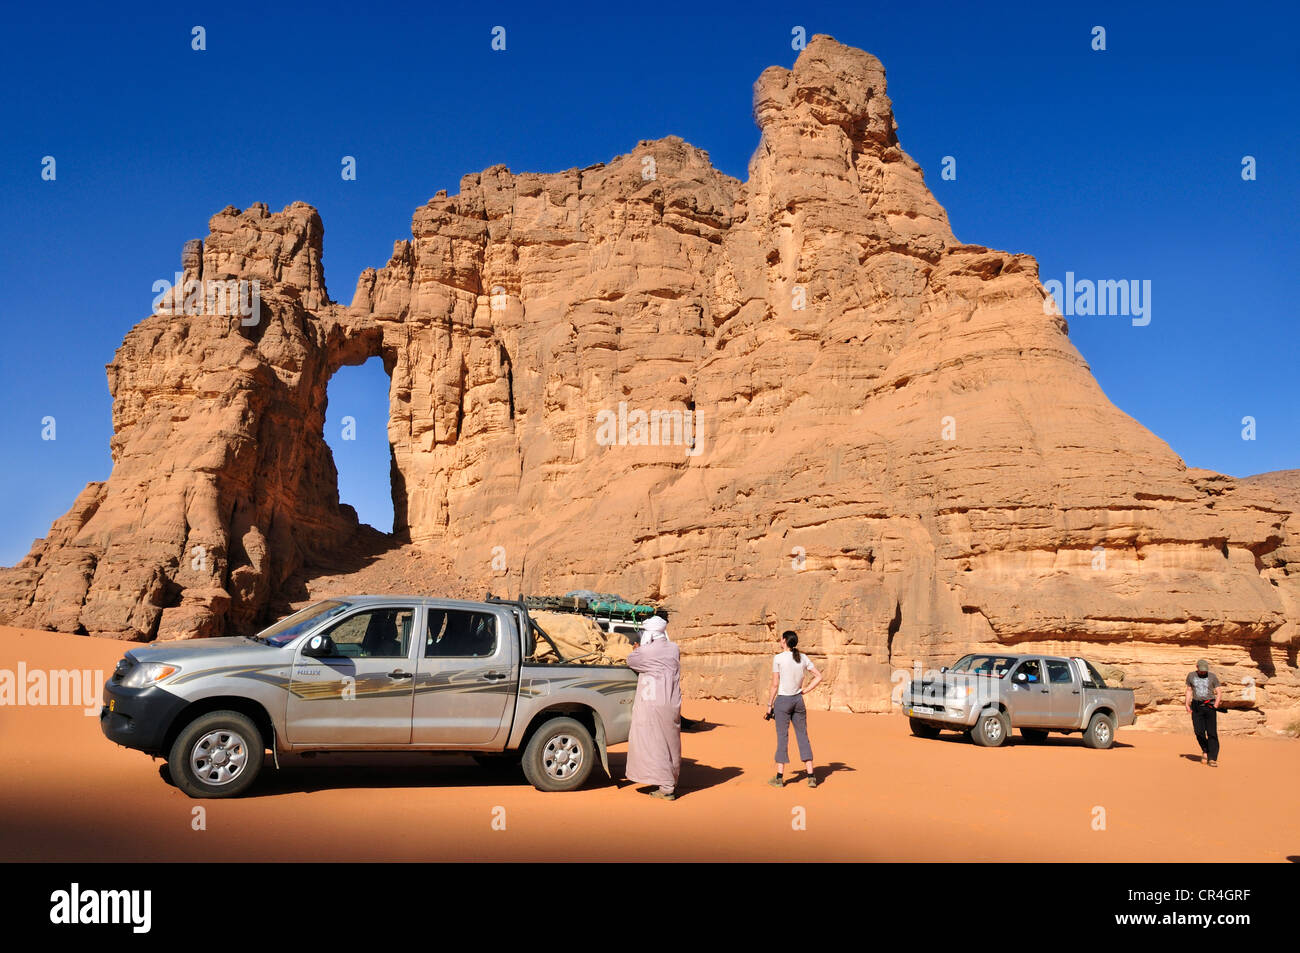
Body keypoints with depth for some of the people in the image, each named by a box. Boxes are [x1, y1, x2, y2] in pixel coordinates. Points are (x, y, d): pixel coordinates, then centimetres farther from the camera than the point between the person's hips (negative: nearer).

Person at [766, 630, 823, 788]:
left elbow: (775, 684, -9)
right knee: (803, 736, 8)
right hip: (798, 700, 4)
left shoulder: (778, 658, -10)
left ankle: (780, 777, 5)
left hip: (783, 700, -4)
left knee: (782, 737, 1)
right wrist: (804, 691, 6)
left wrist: (770, 705, -1)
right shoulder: (803, 658, 4)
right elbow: (818, 677, 4)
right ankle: (811, 776, 6)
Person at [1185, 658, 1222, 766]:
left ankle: (1212, 758, -5)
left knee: (1212, 733, -7)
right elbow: (1189, 690, 16)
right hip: (1196, 707, 2)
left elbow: (1219, 692, 2)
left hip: (1209, 706, -2)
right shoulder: (1191, 675, 7)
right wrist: (1187, 704, 6)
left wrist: (1216, 704, -13)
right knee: (1199, 732, -4)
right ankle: (1205, 751, 22)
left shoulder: (1212, 676, 1)